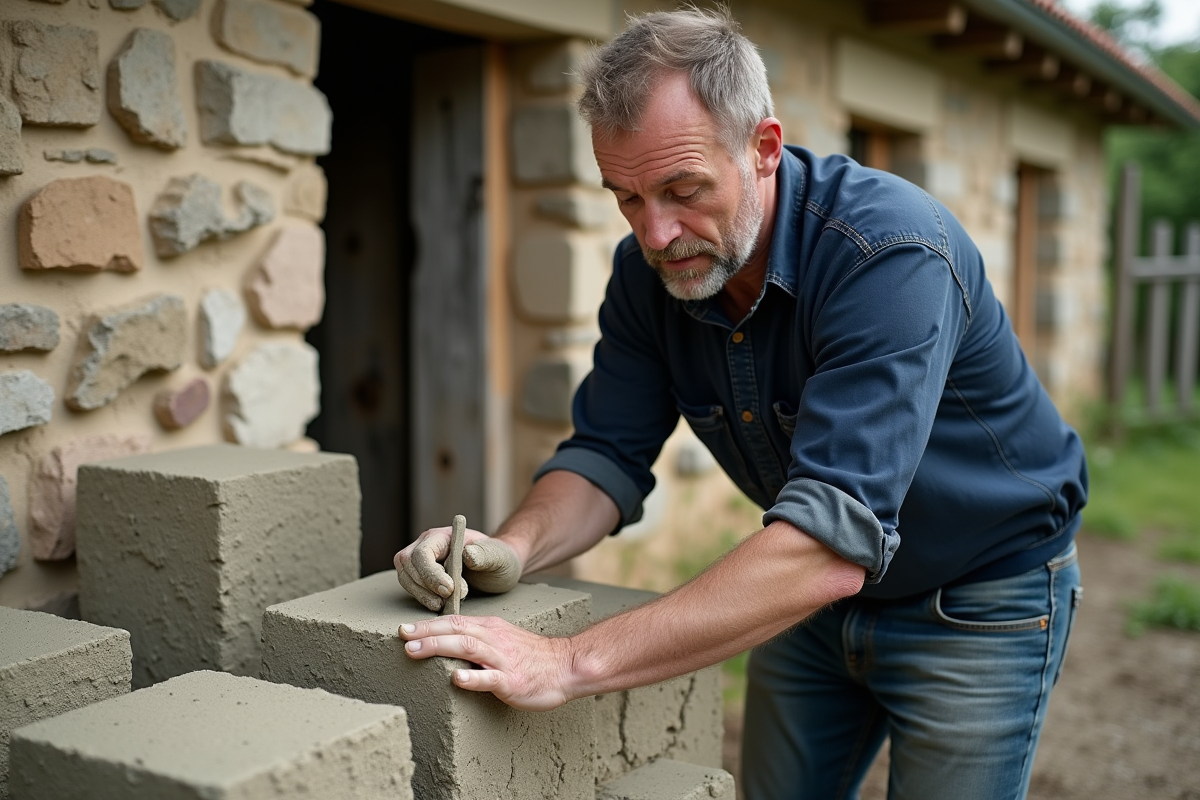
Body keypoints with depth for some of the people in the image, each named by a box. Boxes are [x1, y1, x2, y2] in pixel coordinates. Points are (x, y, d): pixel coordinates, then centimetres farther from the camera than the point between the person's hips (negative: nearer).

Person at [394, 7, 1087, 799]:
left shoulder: (891, 253, -34)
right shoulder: (649, 271, -12)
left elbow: (831, 543, -42)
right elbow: (610, 453, -7)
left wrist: (574, 662, -46)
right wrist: (514, 548, -29)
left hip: (976, 604, -5)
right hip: (817, 594, 5)